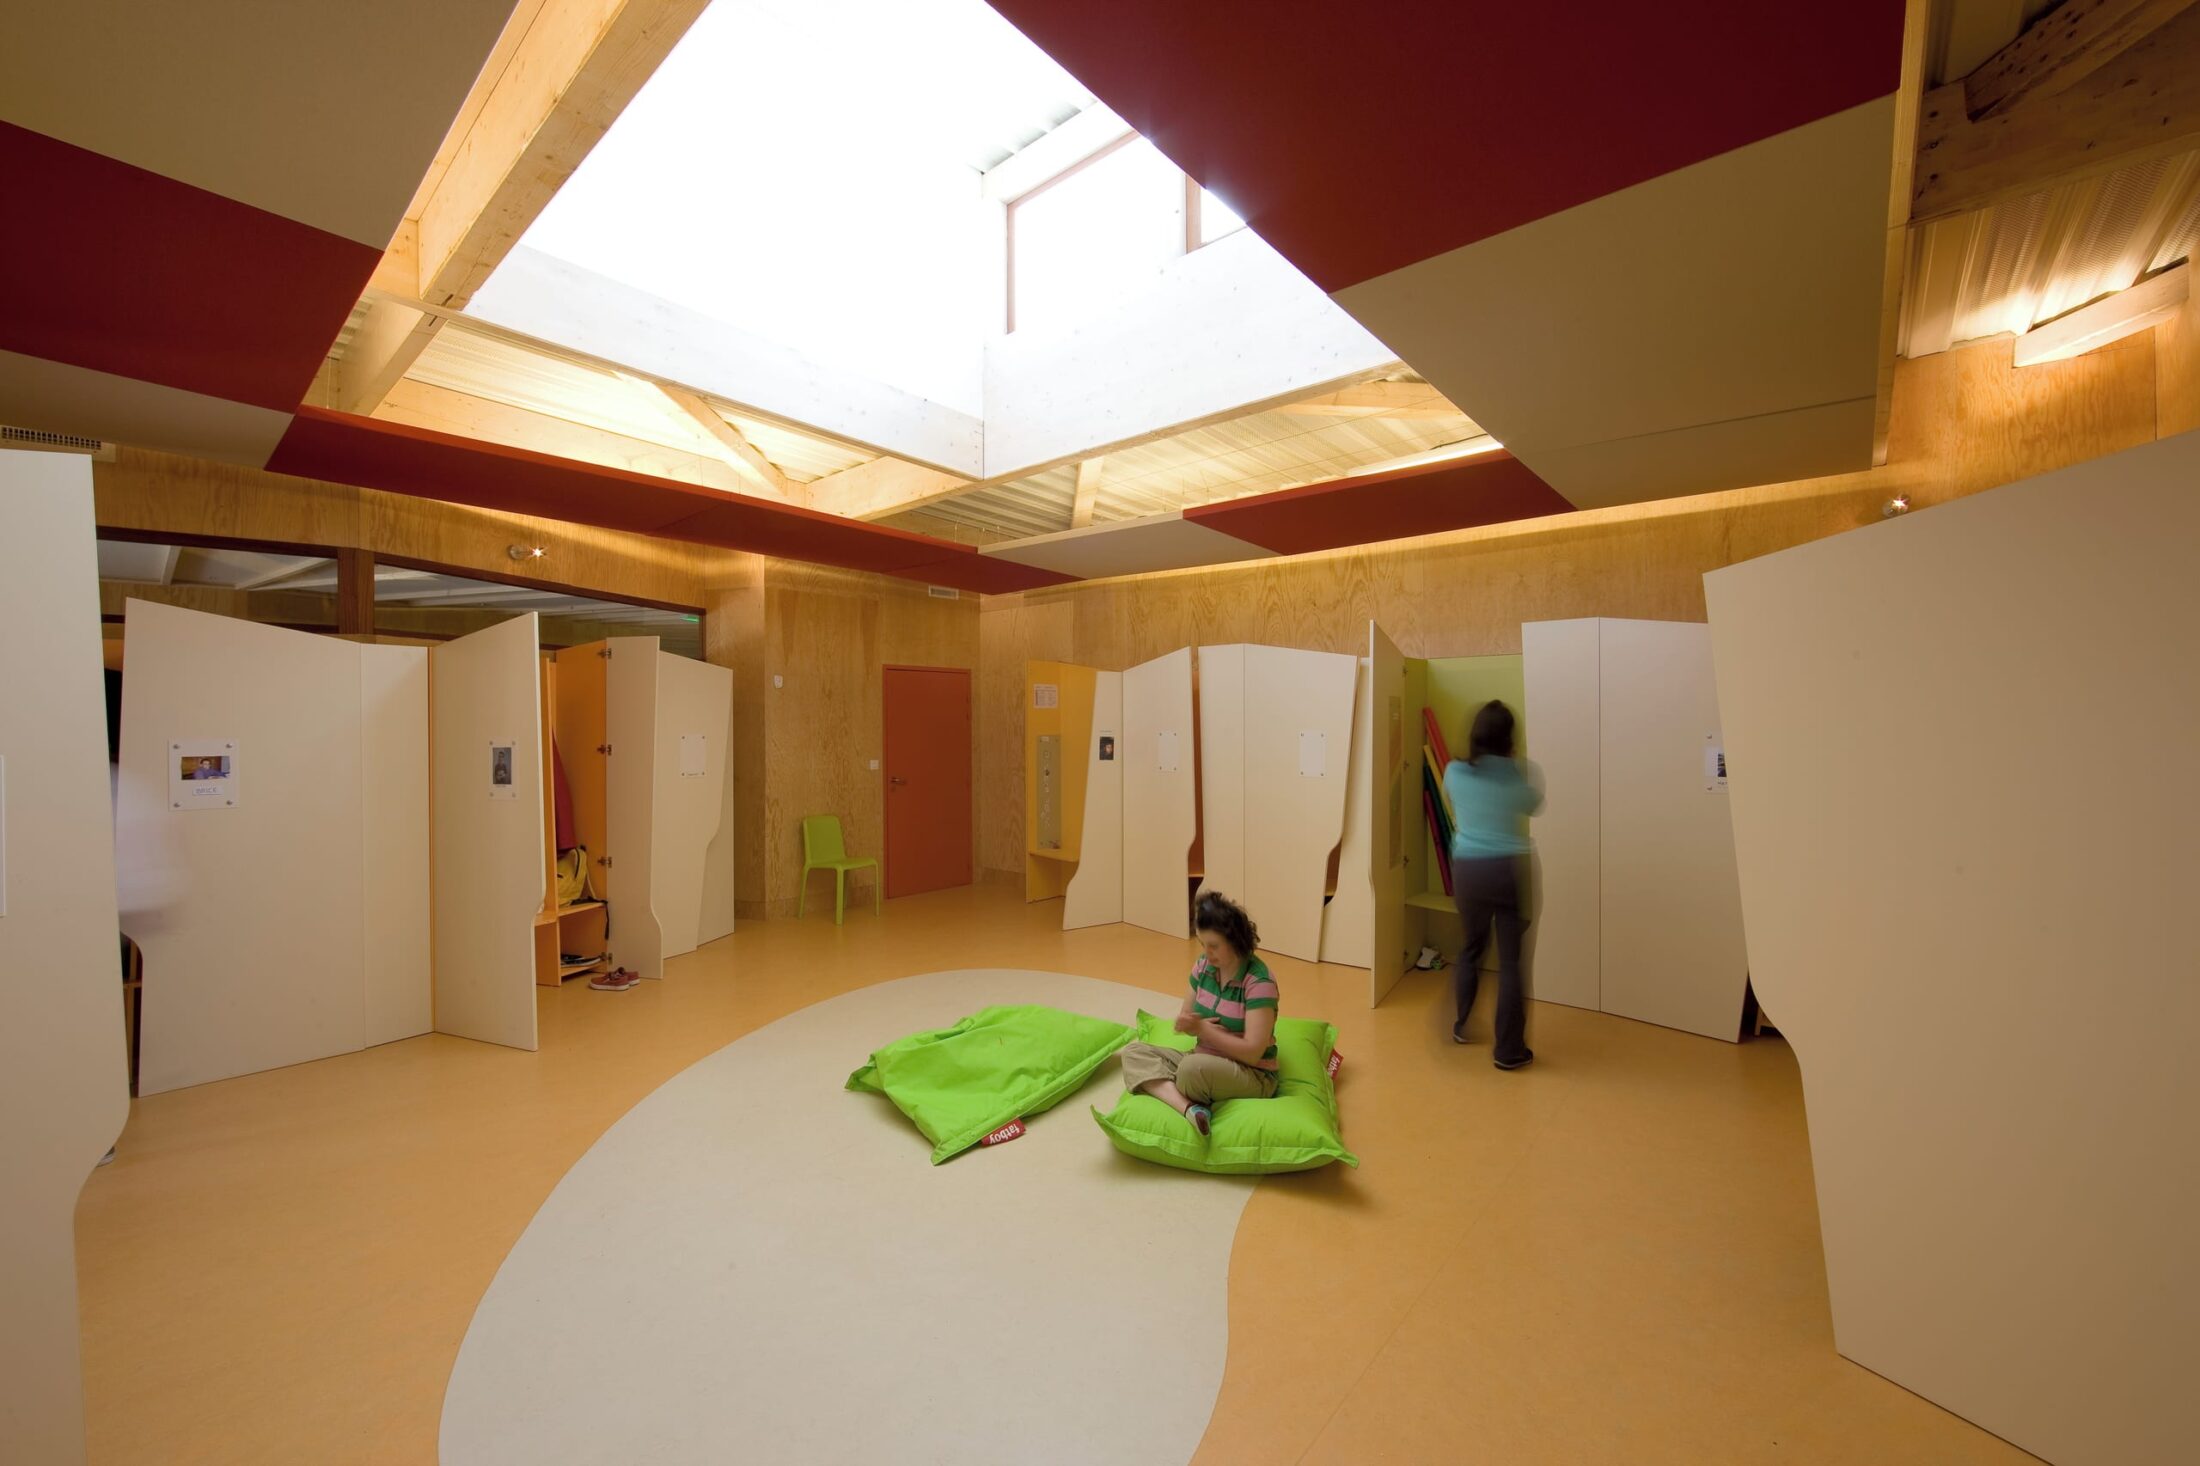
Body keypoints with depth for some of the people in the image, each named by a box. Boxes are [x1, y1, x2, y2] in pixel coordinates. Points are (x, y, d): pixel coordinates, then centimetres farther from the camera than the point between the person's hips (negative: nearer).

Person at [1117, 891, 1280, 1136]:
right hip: (1205, 1063, 7)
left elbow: (1252, 1051, -24)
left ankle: (1192, 1104, -4)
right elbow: (1185, 1017, 8)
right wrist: (1188, 1024, -16)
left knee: (1192, 1066, -37)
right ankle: (1191, 1109, -28)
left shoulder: (1259, 981, -21)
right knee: (1134, 1053, -9)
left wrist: (1203, 1029, -21)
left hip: (1251, 1075, -7)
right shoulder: (1205, 965, -1)